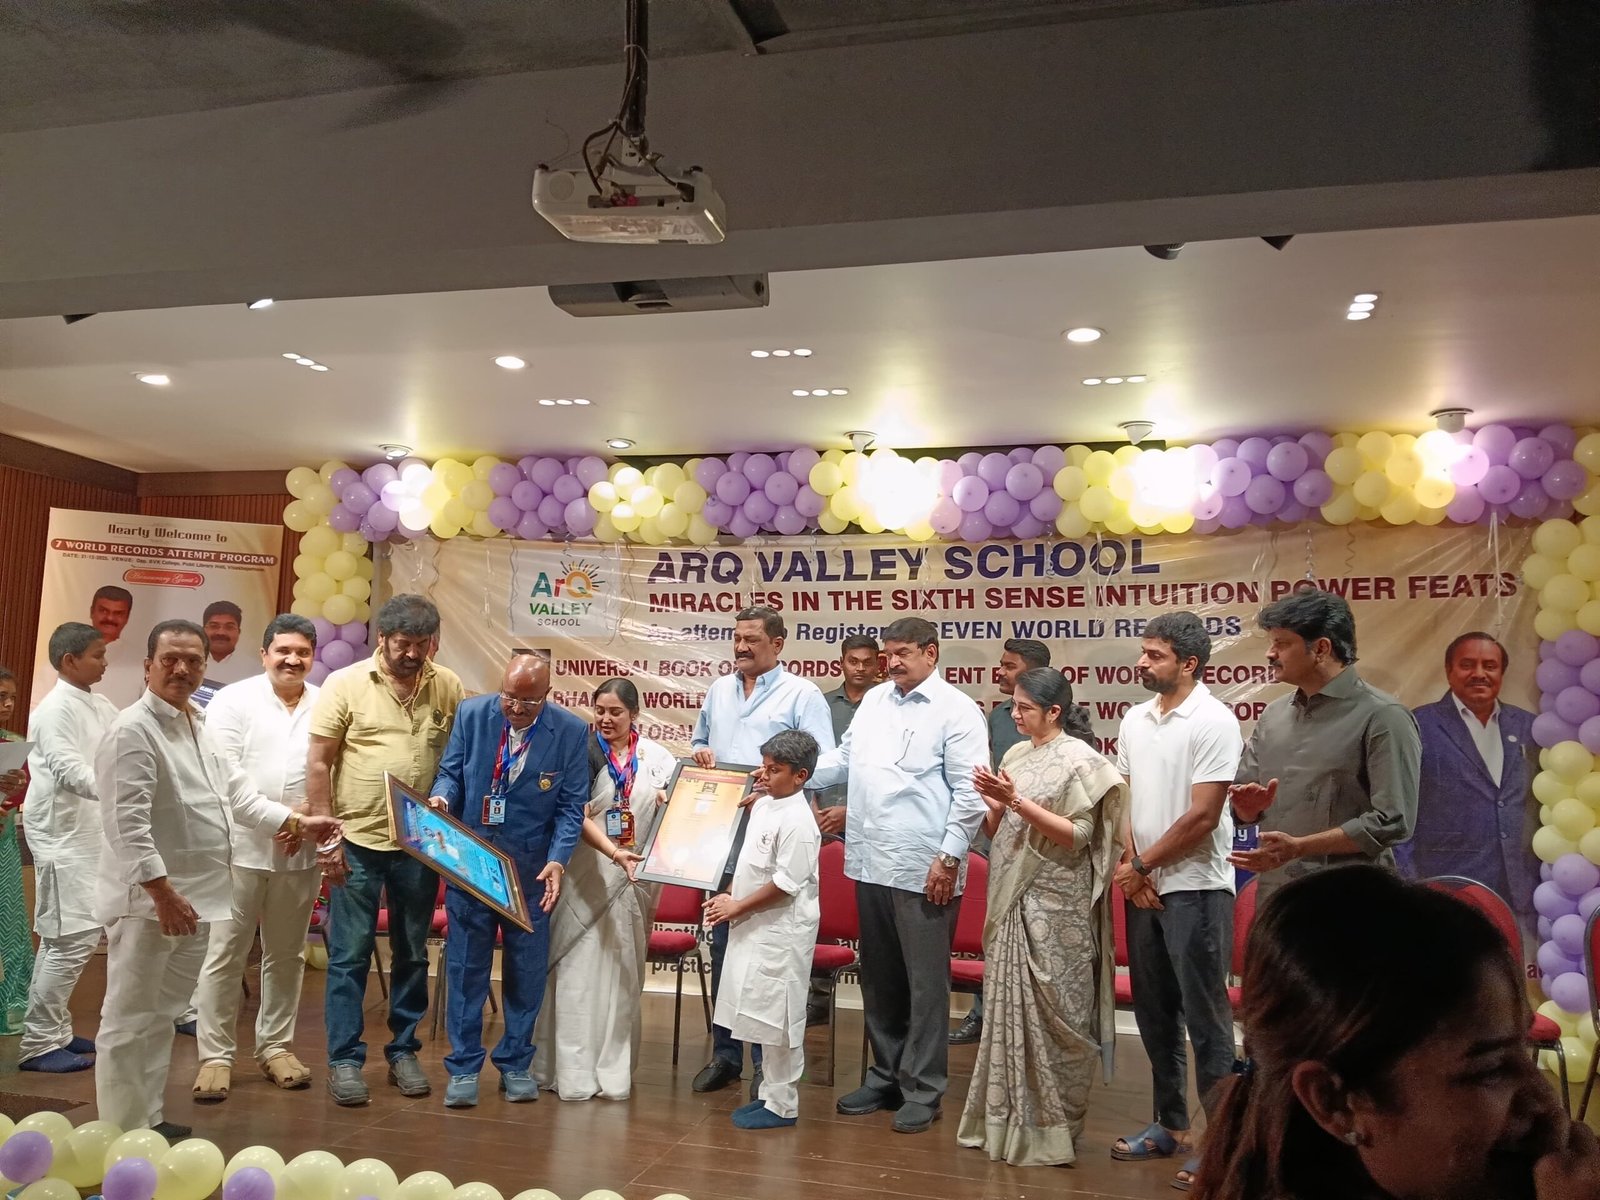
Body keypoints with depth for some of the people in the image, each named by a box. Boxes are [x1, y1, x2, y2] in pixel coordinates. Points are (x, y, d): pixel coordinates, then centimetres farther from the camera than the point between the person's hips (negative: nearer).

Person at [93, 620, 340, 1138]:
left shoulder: (197, 727, 15)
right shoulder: (133, 730, -14)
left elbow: (235, 793, 22)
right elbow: (127, 823, -21)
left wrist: (296, 821, 16)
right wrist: (161, 891, -25)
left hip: (194, 896, 9)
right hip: (145, 900, -9)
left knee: (162, 1014, 18)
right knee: (129, 1021, 0)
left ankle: (149, 1119, 29)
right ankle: (123, 1134, 9)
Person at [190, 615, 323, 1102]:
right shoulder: (233, 700, -2)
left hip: (302, 850, 3)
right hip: (240, 845, -3)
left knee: (285, 955, 13)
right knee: (225, 955, 3)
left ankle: (275, 1046, 25)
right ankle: (214, 1056, 13)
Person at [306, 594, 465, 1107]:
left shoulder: (448, 687, 0)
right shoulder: (345, 684, -5)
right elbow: (318, 764, -4)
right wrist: (326, 840, -7)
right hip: (357, 842, -2)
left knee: (412, 954, 13)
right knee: (349, 956, 5)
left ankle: (404, 1052, 27)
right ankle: (344, 1060, 17)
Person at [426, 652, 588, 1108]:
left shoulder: (571, 732, -9)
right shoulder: (472, 713, -5)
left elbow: (571, 806, -6)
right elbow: (450, 772, 4)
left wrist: (557, 860, -18)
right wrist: (441, 799, -18)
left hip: (531, 869, 0)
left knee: (526, 969, 9)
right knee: (466, 966, 6)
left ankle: (515, 1064, 25)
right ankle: (463, 1067, 18)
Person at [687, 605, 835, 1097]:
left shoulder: (802, 695, -4)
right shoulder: (719, 690, 15)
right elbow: (699, 741, 27)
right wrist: (700, 753, 3)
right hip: (720, 840, 6)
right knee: (722, 949, 12)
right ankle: (725, 1053, 24)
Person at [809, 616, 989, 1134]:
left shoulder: (956, 710, -7)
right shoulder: (875, 700, 13)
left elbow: (969, 793, -11)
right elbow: (843, 760, 20)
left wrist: (949, 858, -14)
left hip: (923, 870, -7)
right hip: (871, 863, 7)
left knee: (925, 983, 4)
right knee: (878, 978, 17)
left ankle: (922, 1090, 17)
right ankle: (886, 1076, 31)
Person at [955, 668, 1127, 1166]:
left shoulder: (1079, 761, -8)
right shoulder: (1015, 755, 10)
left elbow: (1078, 836, -14)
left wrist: (1018, 800, -20)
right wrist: (992, 803, -7)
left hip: (1053, 908, -6)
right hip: (1012, 900, 6)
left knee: (1049, 1012, 0)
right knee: (1008, 1007, 10)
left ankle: (1050, 1129, 11)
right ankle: (1007, 1120, 21)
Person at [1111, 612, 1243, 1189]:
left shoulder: (1213, 723, -14)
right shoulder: (1135, 720, 8)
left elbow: (1202, 818, -17)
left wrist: (1140, 866, -9)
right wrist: (1129, 867, -2)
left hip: (1195, 888, -7)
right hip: (1142, 886, 7)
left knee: (1205, 1016, 0)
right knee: (1154, 1012, 15)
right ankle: (1169, 1124, 29)